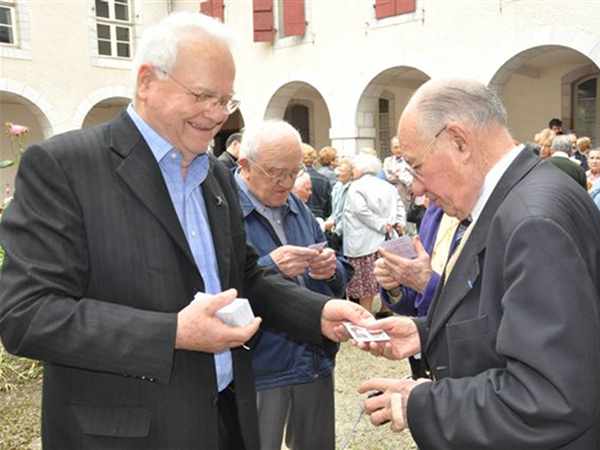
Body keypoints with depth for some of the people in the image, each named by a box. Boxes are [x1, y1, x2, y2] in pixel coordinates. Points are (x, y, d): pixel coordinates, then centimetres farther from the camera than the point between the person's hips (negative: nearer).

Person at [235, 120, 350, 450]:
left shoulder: (297, 207, 11)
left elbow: (337, 282, 15)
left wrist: (330, 270, -8)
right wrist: (268, 268, -29)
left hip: (316, 363, 7)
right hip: (258, 372, -6)